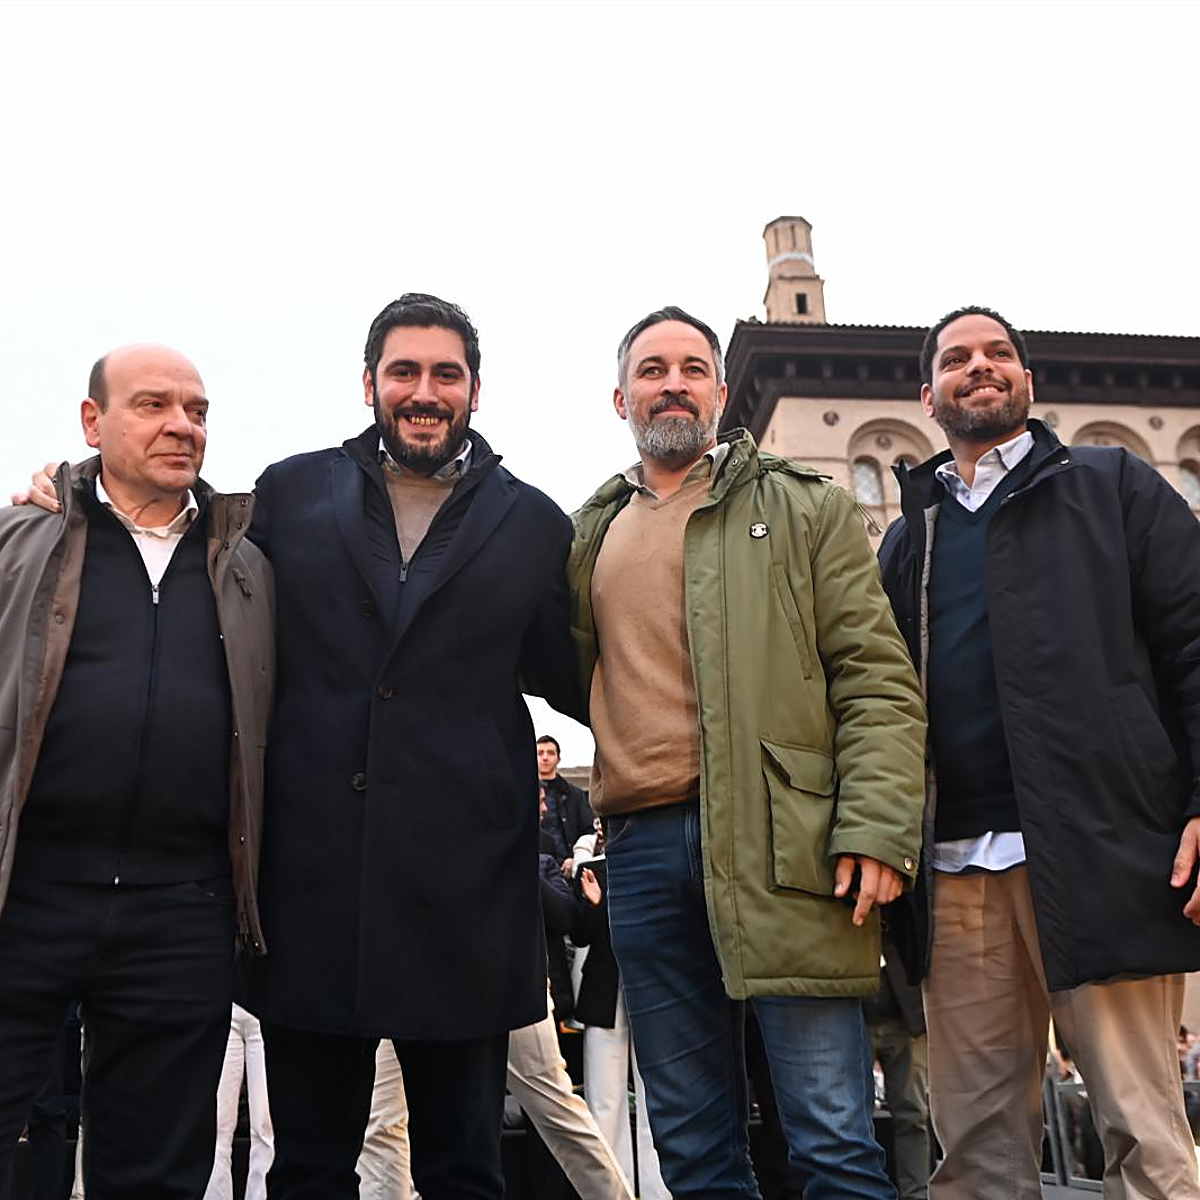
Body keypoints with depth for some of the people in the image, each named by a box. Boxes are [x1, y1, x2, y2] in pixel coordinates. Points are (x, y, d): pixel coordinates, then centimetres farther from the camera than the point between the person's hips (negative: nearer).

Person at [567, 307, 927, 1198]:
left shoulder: (804, 508, 8)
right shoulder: (590, 537, 19)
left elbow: (878, 679, -1)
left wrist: (876, 831, -12)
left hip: (784, 842, -3)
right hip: (644, 848, 4)